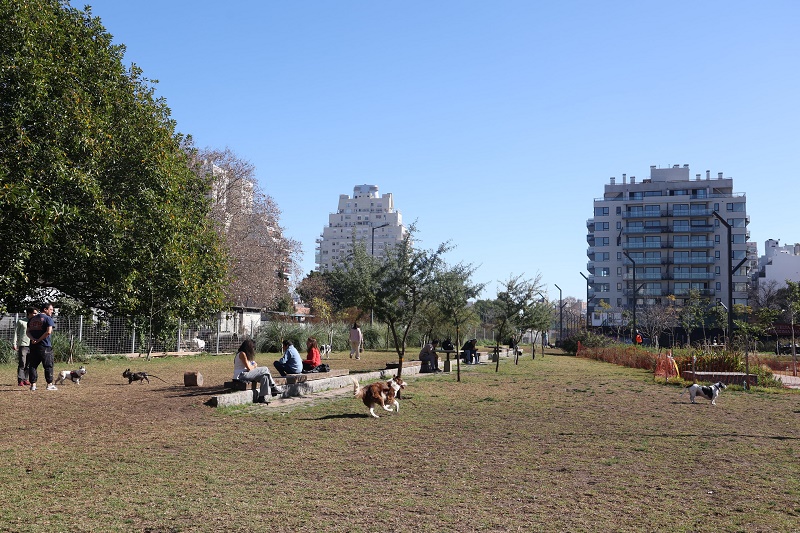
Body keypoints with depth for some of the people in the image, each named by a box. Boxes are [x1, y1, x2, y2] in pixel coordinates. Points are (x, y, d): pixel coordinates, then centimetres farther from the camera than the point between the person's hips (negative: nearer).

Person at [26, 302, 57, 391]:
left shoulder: (32, 319, 15)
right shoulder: (48, 318, -7)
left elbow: (27, 332, 9)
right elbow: (49, 332, -19)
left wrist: (33, 339, -6)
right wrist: (39, 340, -10)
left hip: (33, 346, 6)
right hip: (44, 346, -6)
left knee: (32, 365, 11)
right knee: (48, 365, 3)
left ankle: (33, 385, 10)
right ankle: (49, 385, 4)